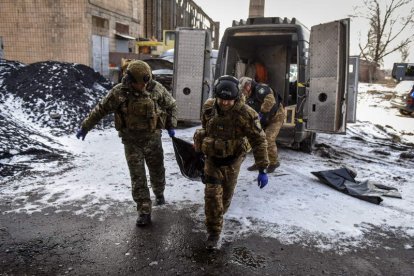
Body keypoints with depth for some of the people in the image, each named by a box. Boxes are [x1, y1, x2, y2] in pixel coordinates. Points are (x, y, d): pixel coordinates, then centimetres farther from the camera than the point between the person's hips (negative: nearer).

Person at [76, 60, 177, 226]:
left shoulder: (156, 89, -10)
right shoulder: (118, 93, -12)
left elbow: (171, 105, 6)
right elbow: (100, 110, -1)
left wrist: (171, 126, -1)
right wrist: (84, 127, 6)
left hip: (153, 139, 1)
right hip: (132, 142, -1)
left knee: (157, 171, 17)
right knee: (137, 177, 0)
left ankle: (159, 193, 47)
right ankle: (144, 212, 10)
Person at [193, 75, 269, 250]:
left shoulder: (244, 114, -27)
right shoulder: (208, 107, -15)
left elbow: (259, 141, -23)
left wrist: (262, 170, -25)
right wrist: (202, 147, 19)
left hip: (232, 161, -1)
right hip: (212, 159, 1)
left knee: (226, 194, 18)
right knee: (212, 195, -6)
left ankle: (219, 214, 50)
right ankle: (214, 232, 11)